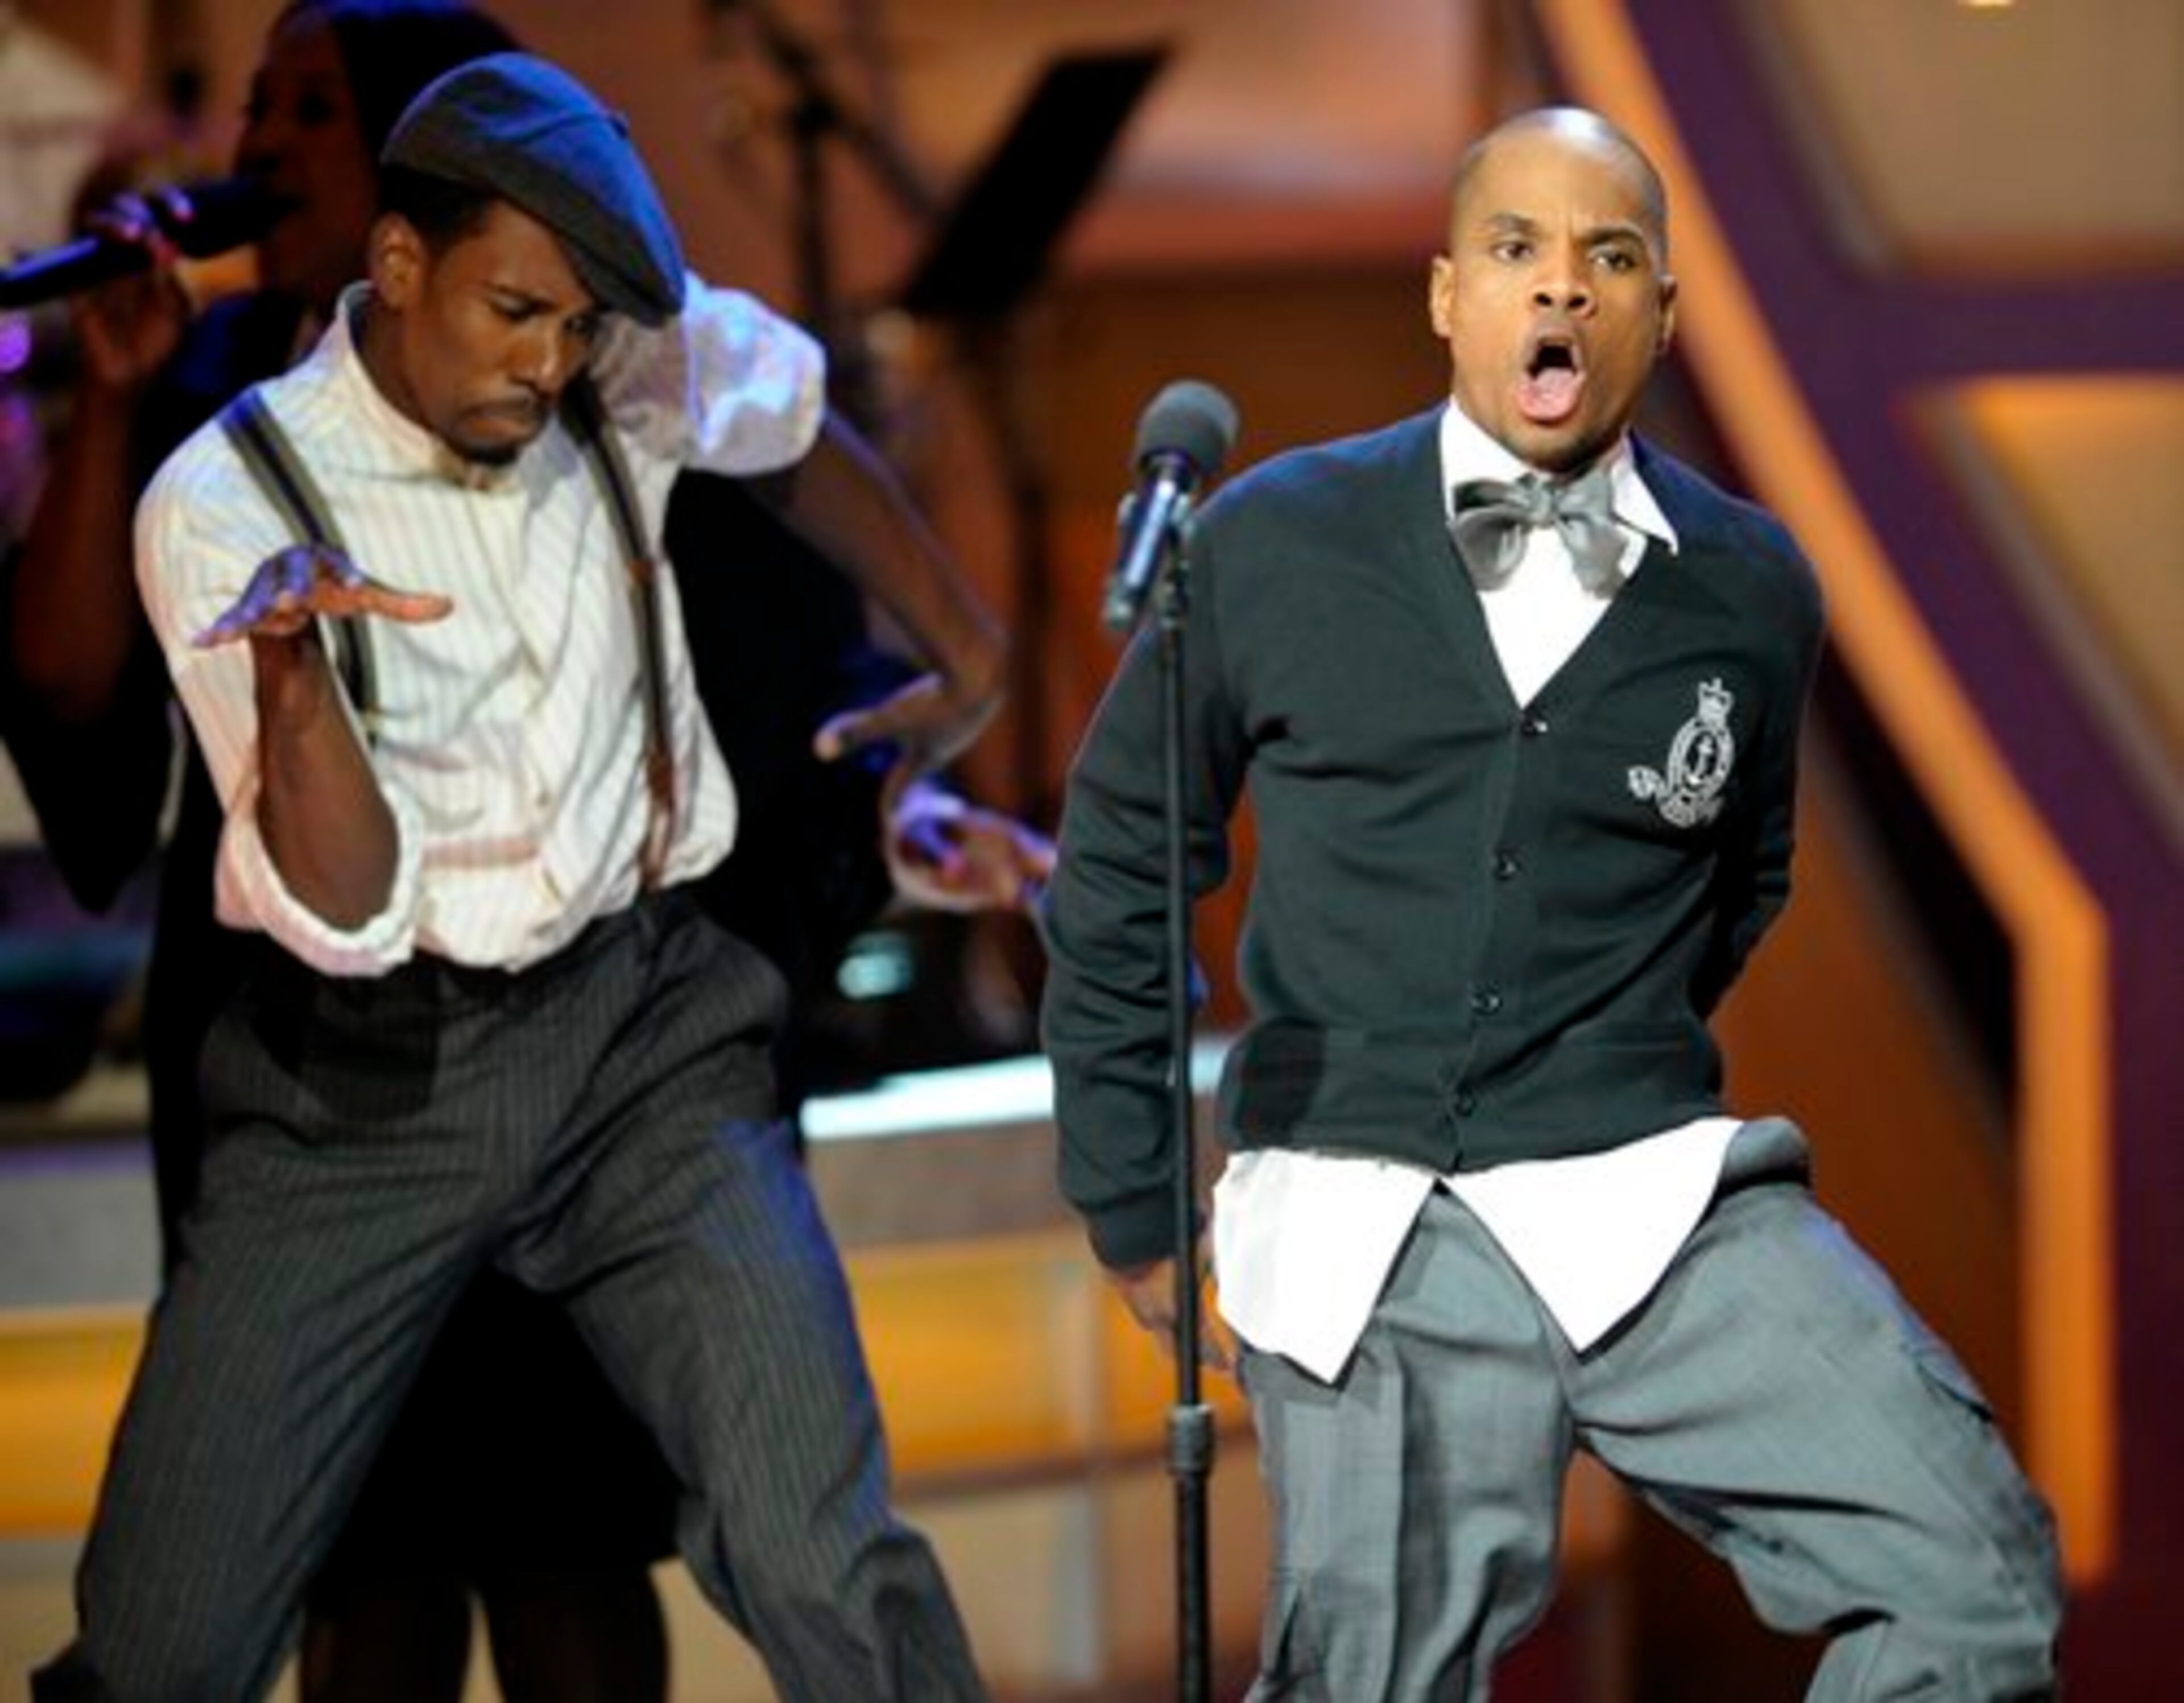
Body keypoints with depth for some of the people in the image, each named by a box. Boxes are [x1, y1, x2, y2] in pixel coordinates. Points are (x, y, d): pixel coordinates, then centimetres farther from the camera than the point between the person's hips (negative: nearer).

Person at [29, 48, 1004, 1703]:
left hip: (644, 1031, 2)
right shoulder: (221, 507, -12)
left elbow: (803, 429, 24)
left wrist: (966, 657, 30)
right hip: (366, 1079, -1)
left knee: (827, 1570, -19)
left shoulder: (632, 369, -2)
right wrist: (293, 684, -34)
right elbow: (347, 922, -16)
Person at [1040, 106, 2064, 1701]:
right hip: (1359, 1235, -1)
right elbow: (1122, 868, 12)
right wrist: (1133, 1206, 14)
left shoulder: (1752, 588, 5)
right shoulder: (1274, 545, 2)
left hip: (1657, 1204, 1)